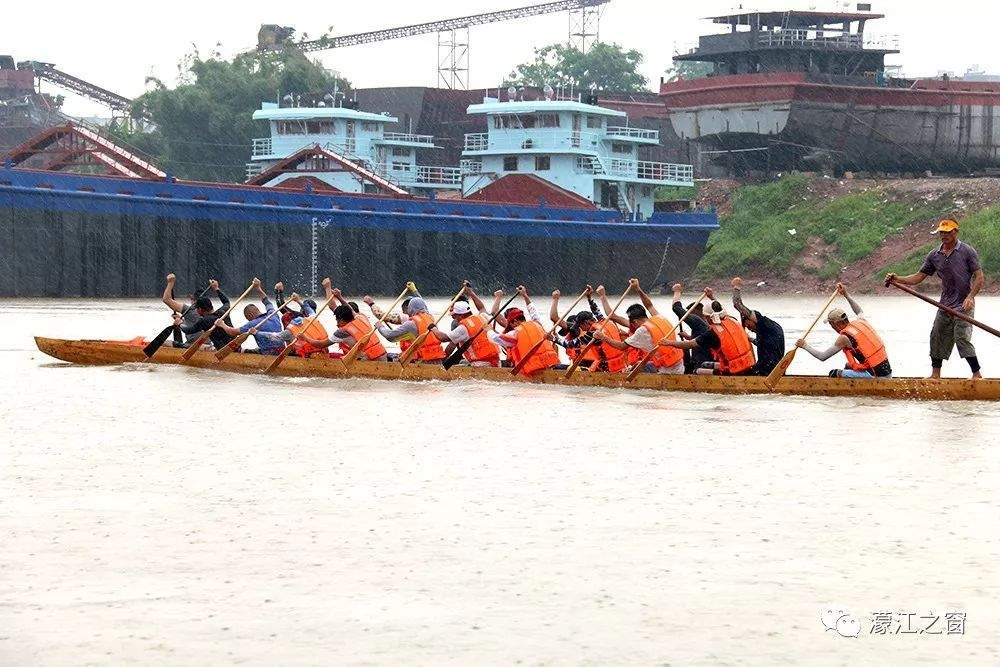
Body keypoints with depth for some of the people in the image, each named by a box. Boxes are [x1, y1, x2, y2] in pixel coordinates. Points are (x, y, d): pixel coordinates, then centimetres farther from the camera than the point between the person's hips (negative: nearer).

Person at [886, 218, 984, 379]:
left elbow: (980, 277, -8)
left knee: (962, 339, -16)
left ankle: (977, 374, -9)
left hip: (964, 305, -6)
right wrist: (897, 279, -5)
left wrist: (970, 297, -21)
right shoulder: (934, 255, 9)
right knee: (937, 338, 7)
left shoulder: (967, 251, -6)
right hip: (945, 305, 6)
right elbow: (919, 277, 10)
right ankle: (935, 375, 18)